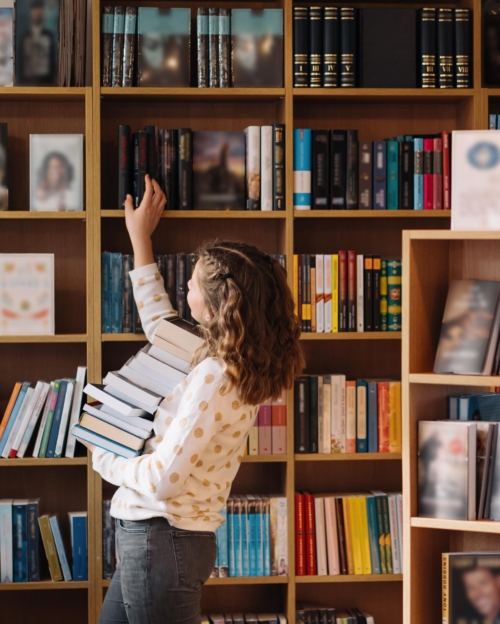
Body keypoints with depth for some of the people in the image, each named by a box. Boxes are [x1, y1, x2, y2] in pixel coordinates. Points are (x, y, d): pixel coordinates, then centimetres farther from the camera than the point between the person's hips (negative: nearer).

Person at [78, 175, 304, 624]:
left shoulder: (214, 378, -23)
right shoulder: (232, 364, 6)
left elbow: (162, 479, -24)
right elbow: (161, 325, 25)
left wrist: (102, 458, -6)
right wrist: (141, 240, 29)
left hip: (162, 538, -9)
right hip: (152, 538, 9)